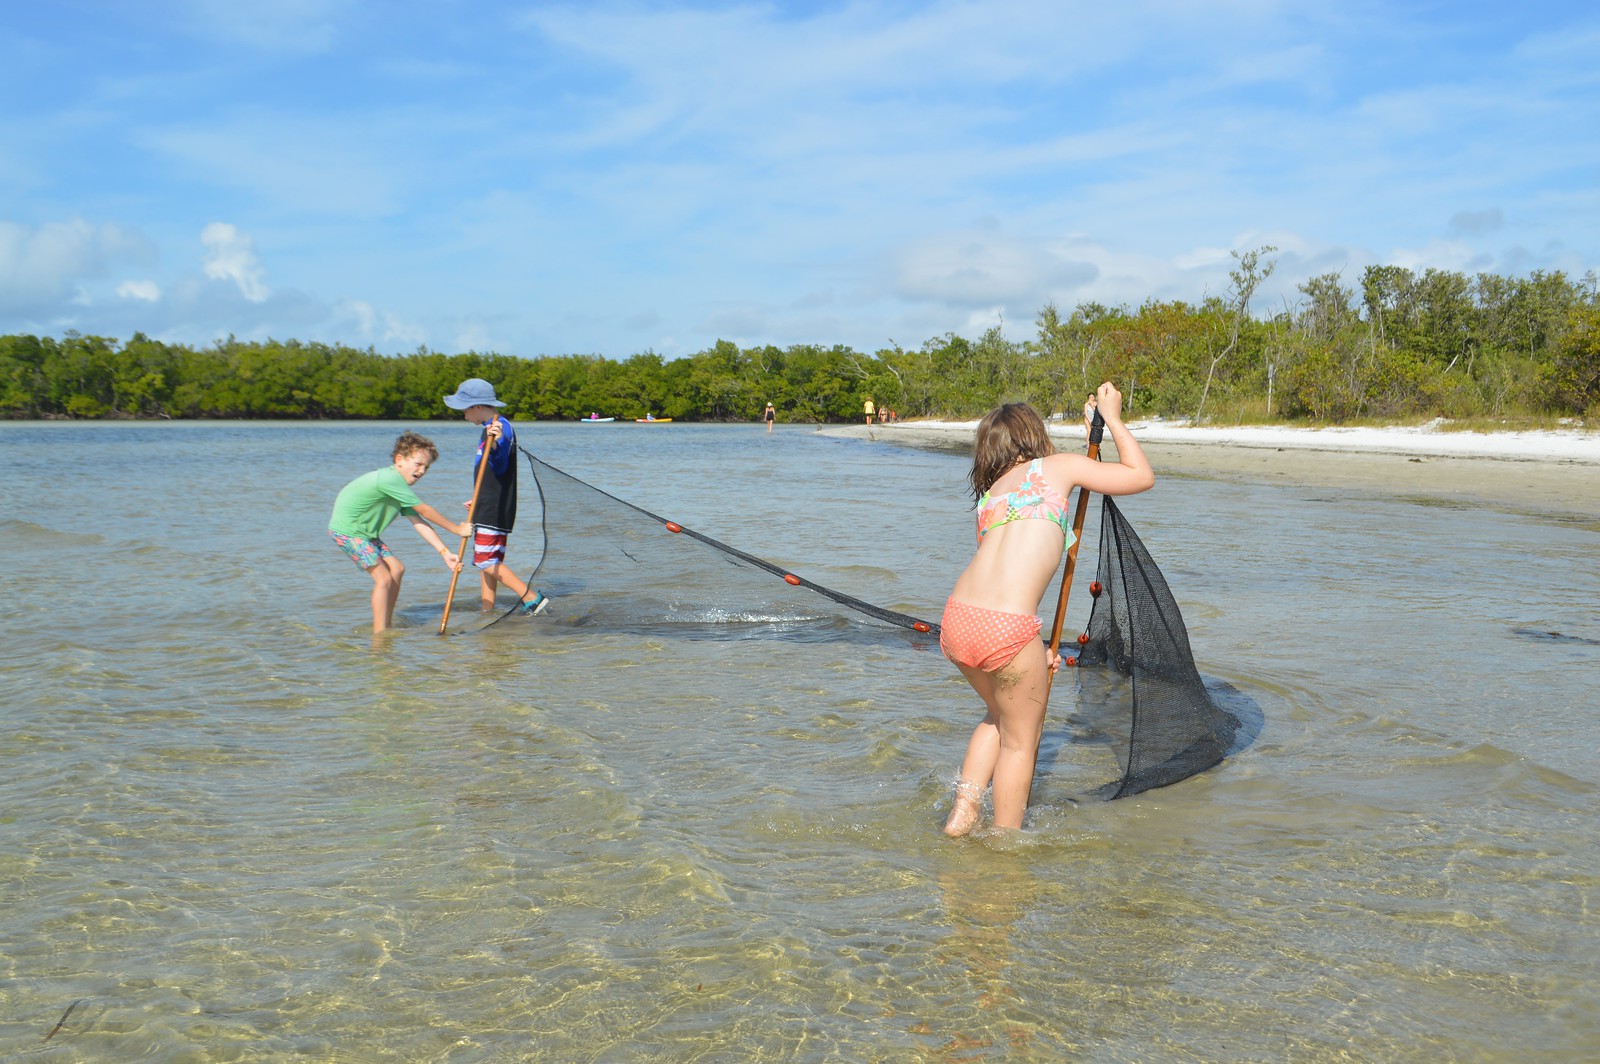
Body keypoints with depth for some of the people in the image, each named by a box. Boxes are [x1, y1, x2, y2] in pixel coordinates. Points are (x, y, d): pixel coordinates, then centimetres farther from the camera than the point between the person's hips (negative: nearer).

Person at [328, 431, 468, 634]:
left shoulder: (399, 488, 7)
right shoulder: (390, 479, -24)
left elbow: (419, 523, 2)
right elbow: (424, 511, -20)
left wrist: (445, 552, -5)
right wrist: (457, 529, -13)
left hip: (364, 531, 10)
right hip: (347, 530, -10)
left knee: (397, 569, 10)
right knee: (383, 578, -13)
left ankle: (387, 626, 18)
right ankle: (379, 634, -9)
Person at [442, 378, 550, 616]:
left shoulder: (501, 429, -16)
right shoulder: (491, 429, 16)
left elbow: (500, 467, -28)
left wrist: (494, 445, -47)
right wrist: (477, 500, 31)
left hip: (495, 510, -10)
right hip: (488, 508, 10)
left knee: (487, 562, -12)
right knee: (486, 561, 13)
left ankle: (532, 598, -11)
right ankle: (487, 610, 19)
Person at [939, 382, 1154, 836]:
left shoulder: (991, 493, 26)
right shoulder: (1059, 466, 11)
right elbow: (1141, 476, 21)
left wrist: (1038, 649, 34)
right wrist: (1112, 418, 34)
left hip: (956, 620, 6)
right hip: (1006, 627, -6)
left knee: (998, 715, 32)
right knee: (1021, 737, 16)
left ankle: (963, 808, 23)